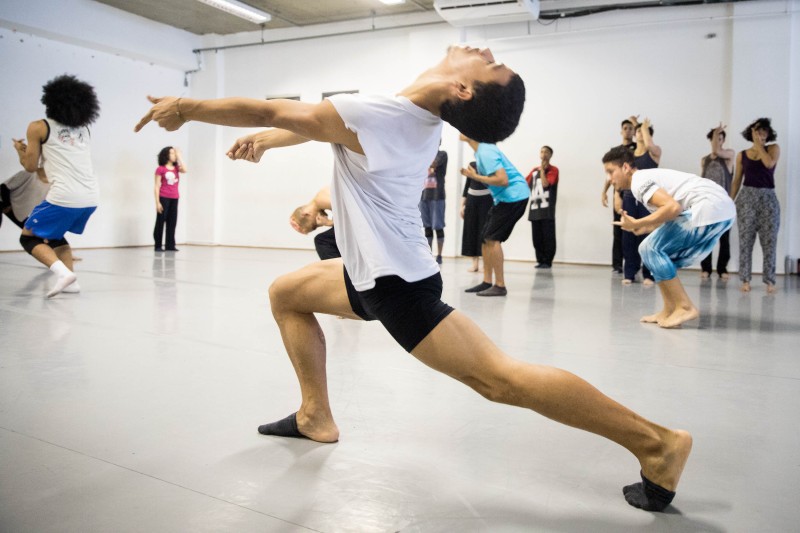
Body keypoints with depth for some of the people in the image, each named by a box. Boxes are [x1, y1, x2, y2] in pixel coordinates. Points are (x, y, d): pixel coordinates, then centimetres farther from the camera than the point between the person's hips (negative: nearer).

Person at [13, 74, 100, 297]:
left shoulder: (39, 127, 2)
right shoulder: (84, 129, 17)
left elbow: (30, 166, 7)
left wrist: (20, 150, 26)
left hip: (64, 197, -6)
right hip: (90, 197, 6)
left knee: (29, 238, 11)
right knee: (54, 235, 27)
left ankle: (63, 272, -12)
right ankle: (71, 281, 14)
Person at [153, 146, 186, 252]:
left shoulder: (176, 168, 11)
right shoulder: (160, 169, -4)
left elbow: (184, 170, -13)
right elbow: (157, 186, -6)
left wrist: (179, 156, -5)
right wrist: (157, 202, -12)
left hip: (174, 199, 5)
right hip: (164, 198, -5)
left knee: (172, 222, 6)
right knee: (160, 222, 0)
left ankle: (170, 245, 11)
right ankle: (158, 246, 7)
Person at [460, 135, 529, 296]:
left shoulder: (486, 152, -19)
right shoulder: (482, 150, 11)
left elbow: (503, 180, -26)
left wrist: (476, 177, -18)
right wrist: (474, 175, 0)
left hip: (513, 196, -10)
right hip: (504, 197, 10)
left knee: (492, 238, -13)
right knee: (486, 238, 8)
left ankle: (500, 286, -8)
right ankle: (487, 282, 13)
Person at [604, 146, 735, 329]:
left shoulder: (639, 181, -6)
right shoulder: (649, 177, 24)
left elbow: (673, 207, -20)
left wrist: (636, 223, -11)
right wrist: (645, 228, 12)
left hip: (709, 208, -10)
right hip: (723, 210, 10)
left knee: (651, 249, -7)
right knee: (663, 254, 16)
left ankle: (685, 307, -6)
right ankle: (670, 310, 15)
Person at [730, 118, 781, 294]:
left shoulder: (774, 148, 7)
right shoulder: (742, 155, 9)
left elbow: (769, 163, -15)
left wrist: (759, 144, -6)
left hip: (768, 198, 0)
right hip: (747, 197, 1)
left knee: (769, 241, -2)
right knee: (745, 240, -2)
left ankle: (769, 280, 4)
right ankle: (745, 279, 2)